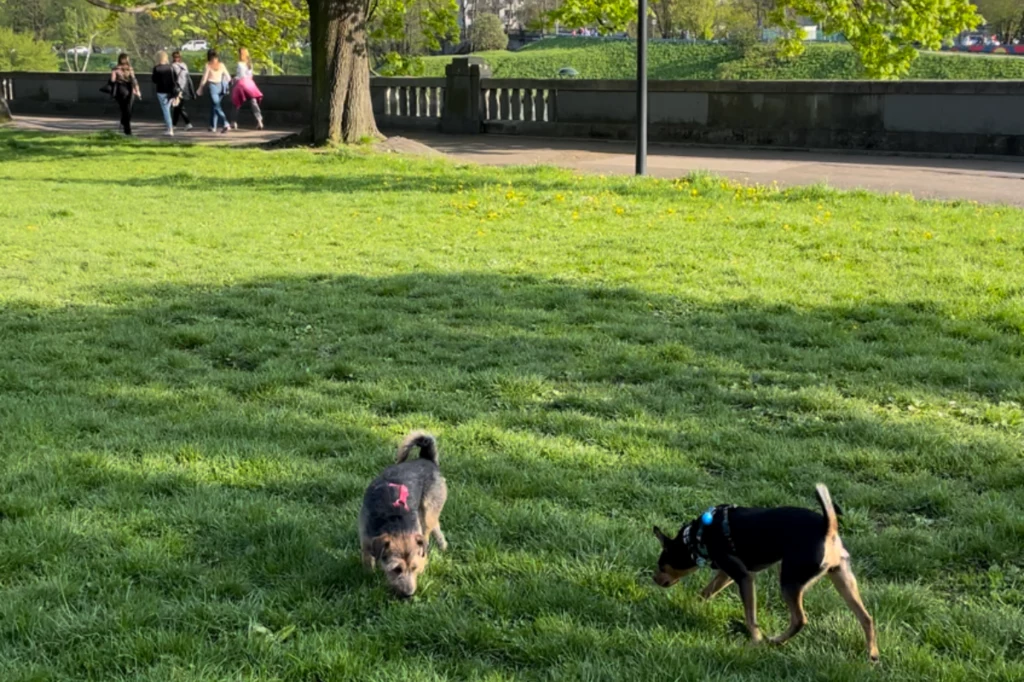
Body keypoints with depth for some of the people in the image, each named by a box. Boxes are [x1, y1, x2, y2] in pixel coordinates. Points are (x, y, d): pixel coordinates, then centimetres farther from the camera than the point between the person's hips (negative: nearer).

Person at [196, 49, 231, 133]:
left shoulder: (208, 65, -6)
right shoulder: (221, 65, 6)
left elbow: (205, 78, -4)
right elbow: (228, 78, 6)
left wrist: (200, 88, 7)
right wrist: (227, 86, 19)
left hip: (213, 86, -5)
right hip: (220, 86, 5)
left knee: (217, 107, -8)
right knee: (213, 106, 18)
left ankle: (225, 124, -24)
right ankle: (213, 126, 20)